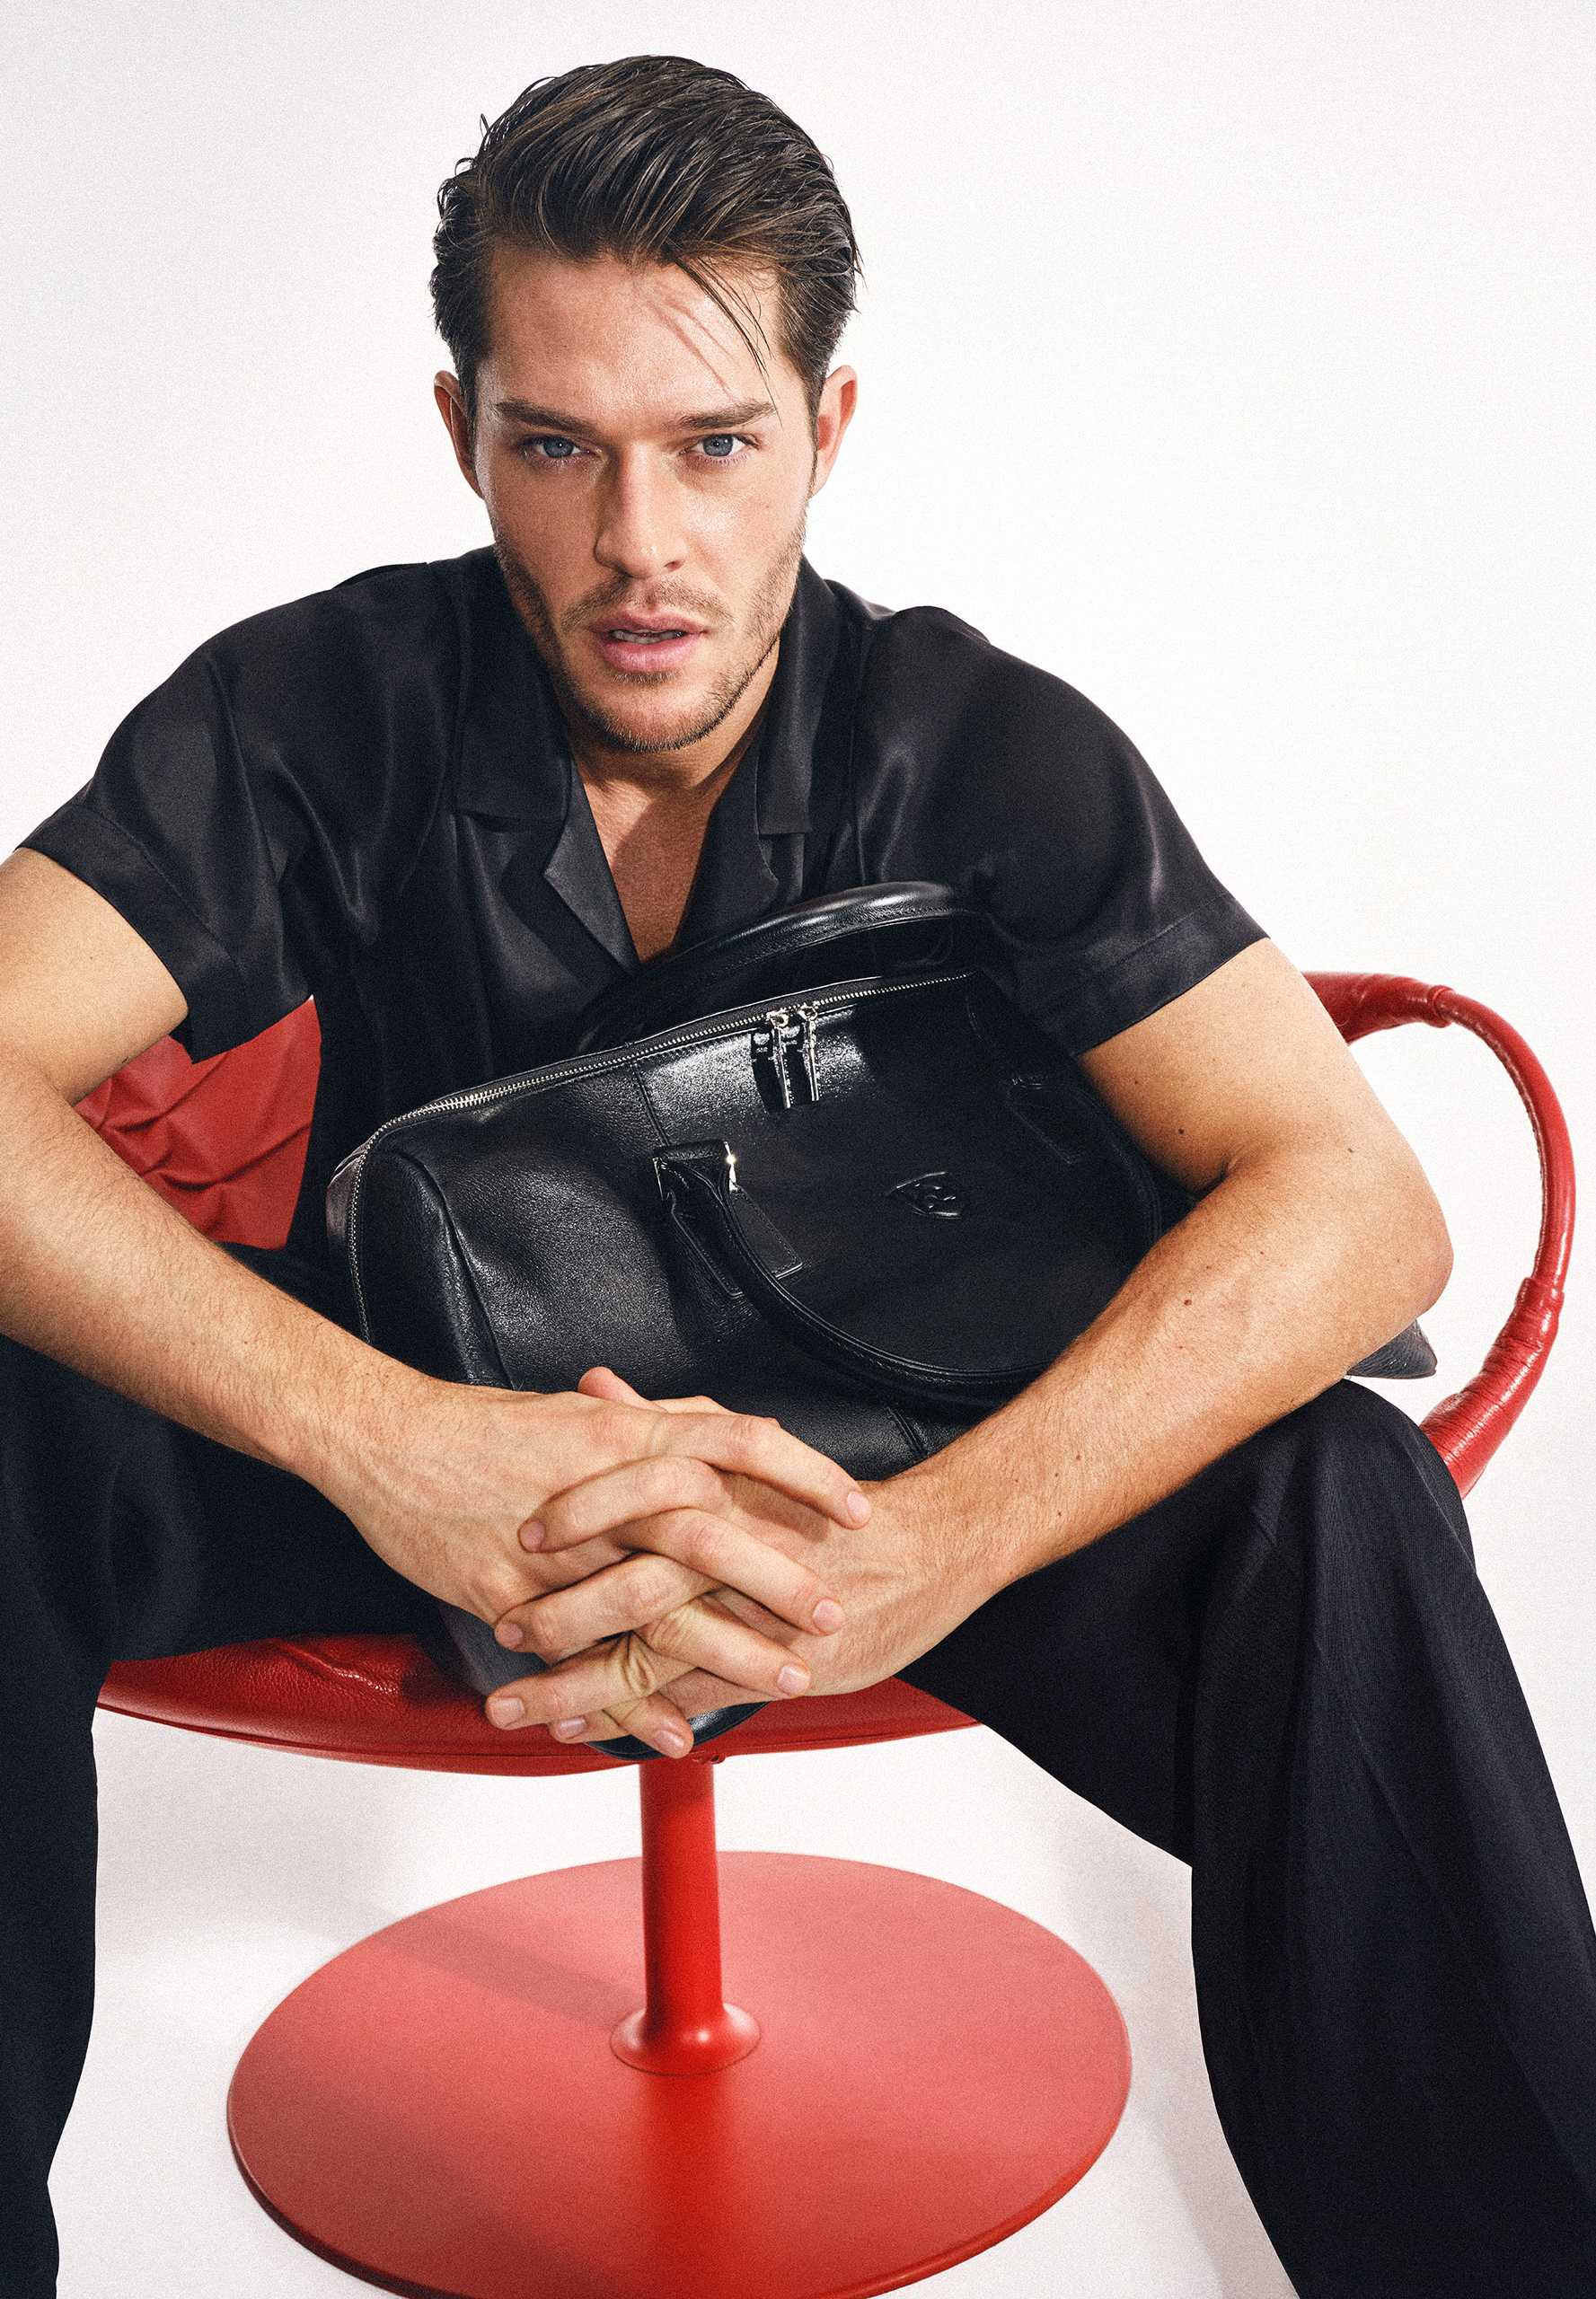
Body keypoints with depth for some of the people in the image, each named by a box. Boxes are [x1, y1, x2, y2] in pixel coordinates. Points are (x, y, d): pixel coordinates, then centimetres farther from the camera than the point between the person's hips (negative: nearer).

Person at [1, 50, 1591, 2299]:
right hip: (438, 1437, 1)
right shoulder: (322, 710, -13)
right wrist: (378, 1440, -41)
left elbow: (1357, 1202, -25)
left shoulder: (986, 751, -14)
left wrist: (926, 1547, -42)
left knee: (1334, 1502, -29)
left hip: (873, 1451, 0)